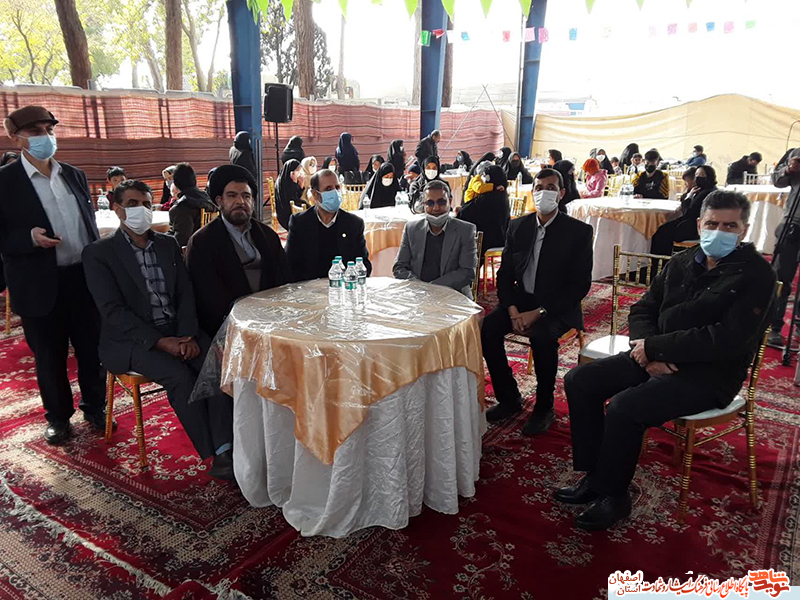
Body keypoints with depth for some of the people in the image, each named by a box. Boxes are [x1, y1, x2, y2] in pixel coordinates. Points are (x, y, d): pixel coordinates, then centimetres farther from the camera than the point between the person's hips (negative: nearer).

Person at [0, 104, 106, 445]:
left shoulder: (74, 175, 9)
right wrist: (30, 238, -25)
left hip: (85, 277, 4)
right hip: (40, 285, -3)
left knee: (93, 349, 13)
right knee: (49, 357, 11)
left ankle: (95, 407, 32)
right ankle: (58, 417, 30)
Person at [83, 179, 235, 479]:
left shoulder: (168, 244, 14)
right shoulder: (98, 253, -1)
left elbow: (185, 294, 7)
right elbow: (113, 311, -10)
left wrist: (188, 336, -12)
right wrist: (161, 342, -20)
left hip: (177, 331, 4)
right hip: (131, 339, -4)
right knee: (179, 374, -30)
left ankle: (226, 449, -28)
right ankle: (213, 455, -21)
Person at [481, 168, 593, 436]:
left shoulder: (579, 231, -5)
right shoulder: (518, 227, 7)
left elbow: (580, 285, -10)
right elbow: (504, 273, 7)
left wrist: (539, 312, -19)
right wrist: (513, 311, -11)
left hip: (557, 306, -4)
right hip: (521, 300, 4)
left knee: (542, 337, -34)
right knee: (488, 328, -21)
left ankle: (544, 408, -9)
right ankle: (509, 398, -2)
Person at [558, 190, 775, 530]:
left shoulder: (755, 274, -10)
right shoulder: (681, 263, 10)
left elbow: (729, 340, -21)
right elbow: (642, 310, 11)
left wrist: (655, 348, -19)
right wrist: (651, 352, -10)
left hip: (708, 375, -7)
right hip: (659, 359, 7)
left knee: (624, 407, -28)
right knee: (579, 381, -4)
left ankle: (614, 495, -5)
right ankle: (594, 476, 5)